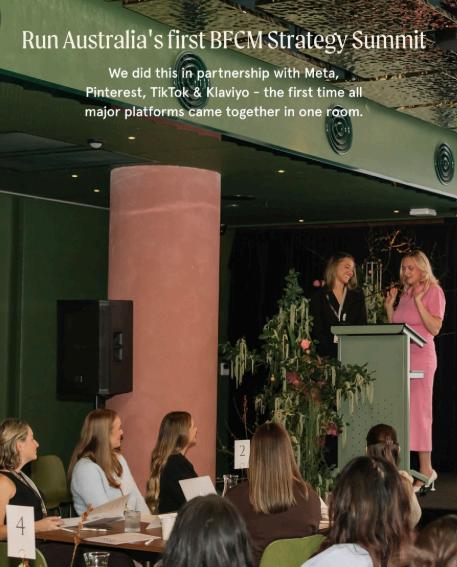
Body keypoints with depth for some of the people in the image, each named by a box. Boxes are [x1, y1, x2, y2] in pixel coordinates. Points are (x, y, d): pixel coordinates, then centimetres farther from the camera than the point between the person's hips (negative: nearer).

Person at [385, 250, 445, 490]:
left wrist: (418, 301, -15)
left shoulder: (433, 291, -1)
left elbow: (435, 328, -11)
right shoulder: (404, 293, 18)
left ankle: (425, 470, -4)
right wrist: (389, 305, 9)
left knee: (418, 411, -8)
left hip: (420, 356, -7)